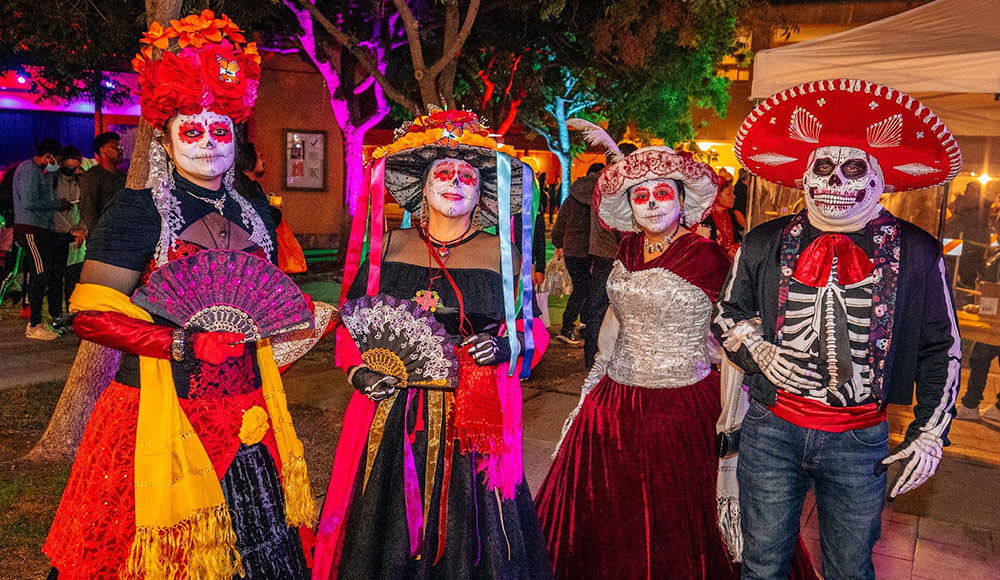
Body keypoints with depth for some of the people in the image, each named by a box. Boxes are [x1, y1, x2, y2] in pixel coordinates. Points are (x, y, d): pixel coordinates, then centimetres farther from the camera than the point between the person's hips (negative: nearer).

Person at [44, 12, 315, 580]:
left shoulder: (254, 214, 12)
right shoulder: (139, 210, -6)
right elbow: (91, 314, -13)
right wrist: (186, 343, -19)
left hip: (248, 415, 5)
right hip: (164, 413, -5)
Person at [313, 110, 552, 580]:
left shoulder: (501, 255, 2)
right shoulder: (388, 247, 6)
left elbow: (531, 330, 6)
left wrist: (503, 347, -14)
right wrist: (358, 372, -6)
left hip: (473, 421, -1)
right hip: (391, 416, 2)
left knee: (466, 530, 7)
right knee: (388, 535, 12)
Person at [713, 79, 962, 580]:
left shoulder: (915, 253, -3)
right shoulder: (764, 245, -1)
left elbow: (942, 349, 5)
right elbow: (726, 317, 11)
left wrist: (930, 436, 2)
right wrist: (760, 351, -9)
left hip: (860, 443, 0)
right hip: (771, 430, 1)